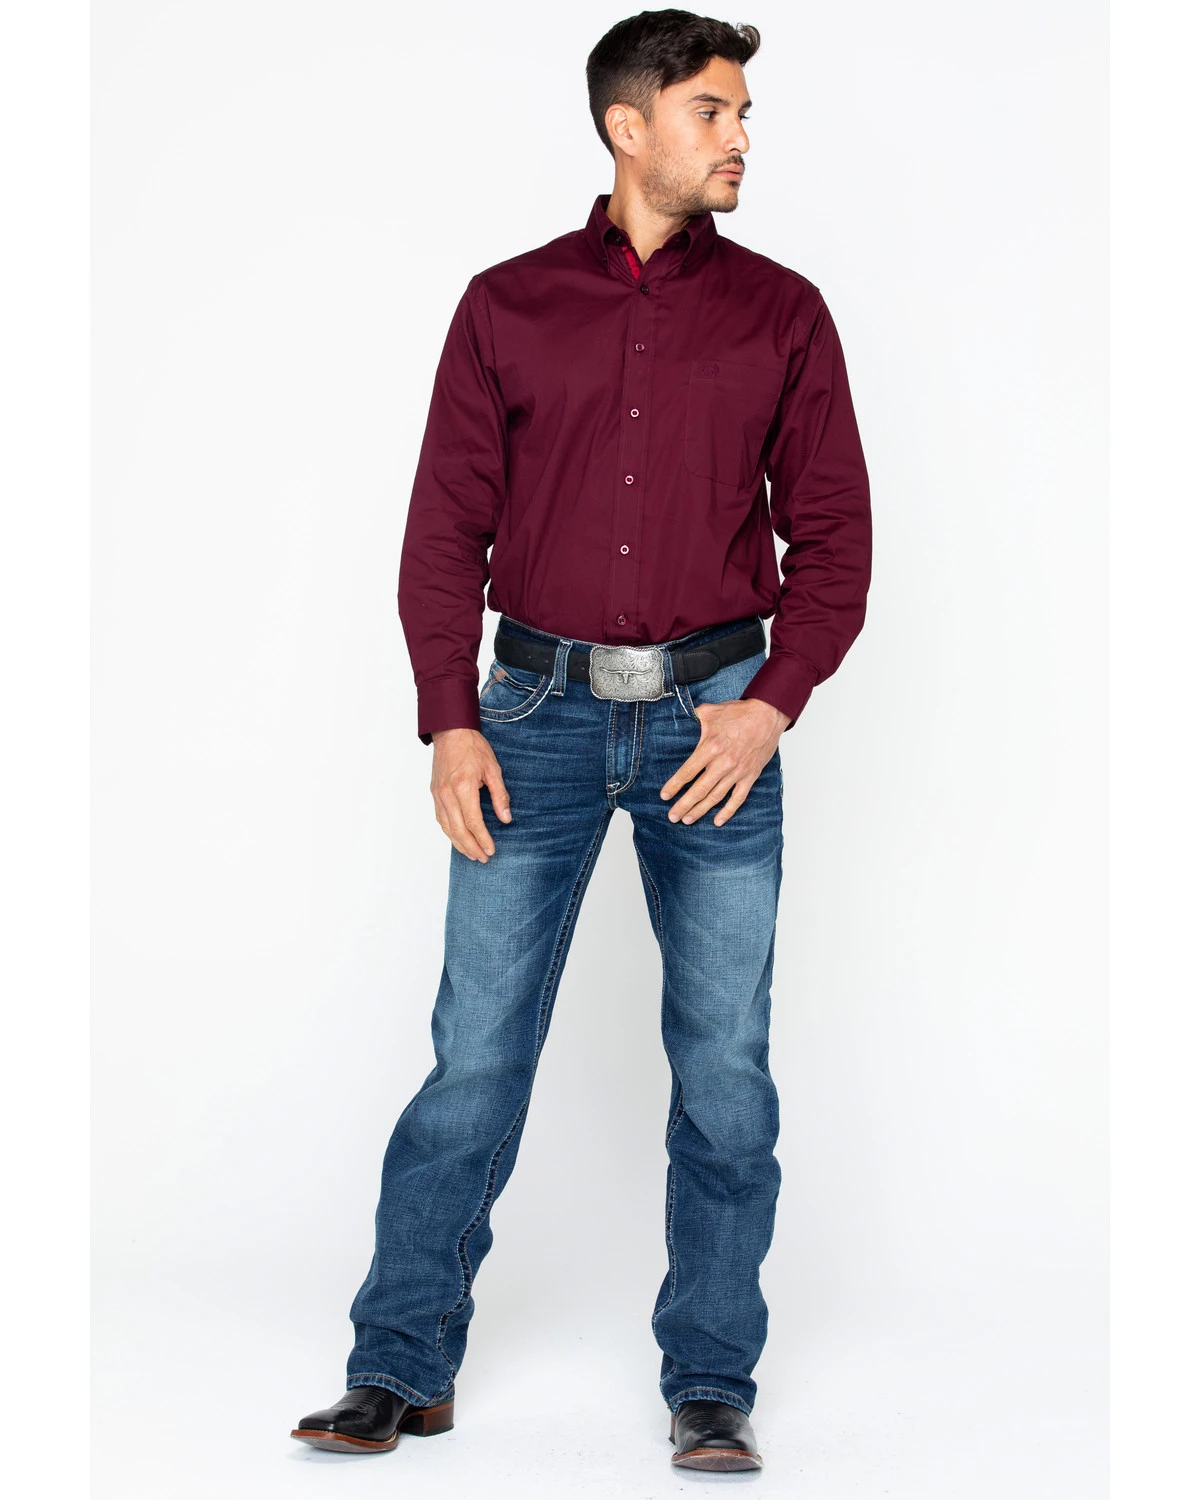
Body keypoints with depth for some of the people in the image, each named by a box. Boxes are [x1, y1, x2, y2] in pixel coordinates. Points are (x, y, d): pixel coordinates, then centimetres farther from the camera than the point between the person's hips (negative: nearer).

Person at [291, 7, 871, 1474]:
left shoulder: (780, 313, 6)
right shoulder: (508, 306, 5)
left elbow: (832, 531, 5)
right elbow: (446, 525, 4)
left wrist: (770, 705, -8)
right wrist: (450, 722, -5)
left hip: (712, 720, 1)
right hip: (541, 709, 0)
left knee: (725, 1068, 4)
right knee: (475, 1050, 2)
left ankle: (710, 1386, 17)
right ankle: (401, 1366, 16)